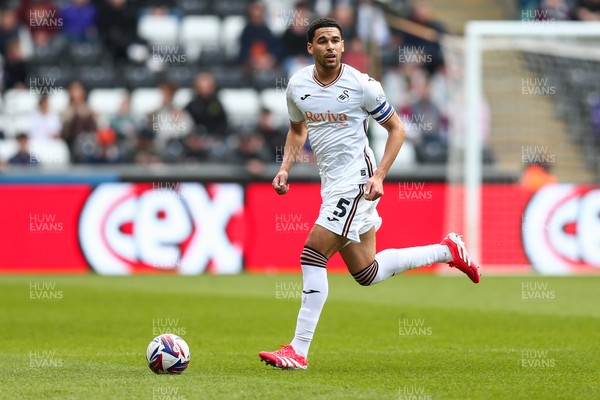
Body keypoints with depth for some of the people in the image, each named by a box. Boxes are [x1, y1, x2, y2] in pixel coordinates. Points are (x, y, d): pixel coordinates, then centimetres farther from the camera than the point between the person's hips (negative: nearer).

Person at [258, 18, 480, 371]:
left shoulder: (362, 85, -11)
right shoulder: (298, 85, 5)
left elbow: (396, 128, -1)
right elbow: (297, 130, 23)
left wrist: (379, 176, -12)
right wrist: (285, 167, 7)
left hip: (356, 181, -7)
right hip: (332, 183, 7)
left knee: (313, 256, -17)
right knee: (366, 273, 13)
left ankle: (298, 351, -13)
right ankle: (447, 251, 32)